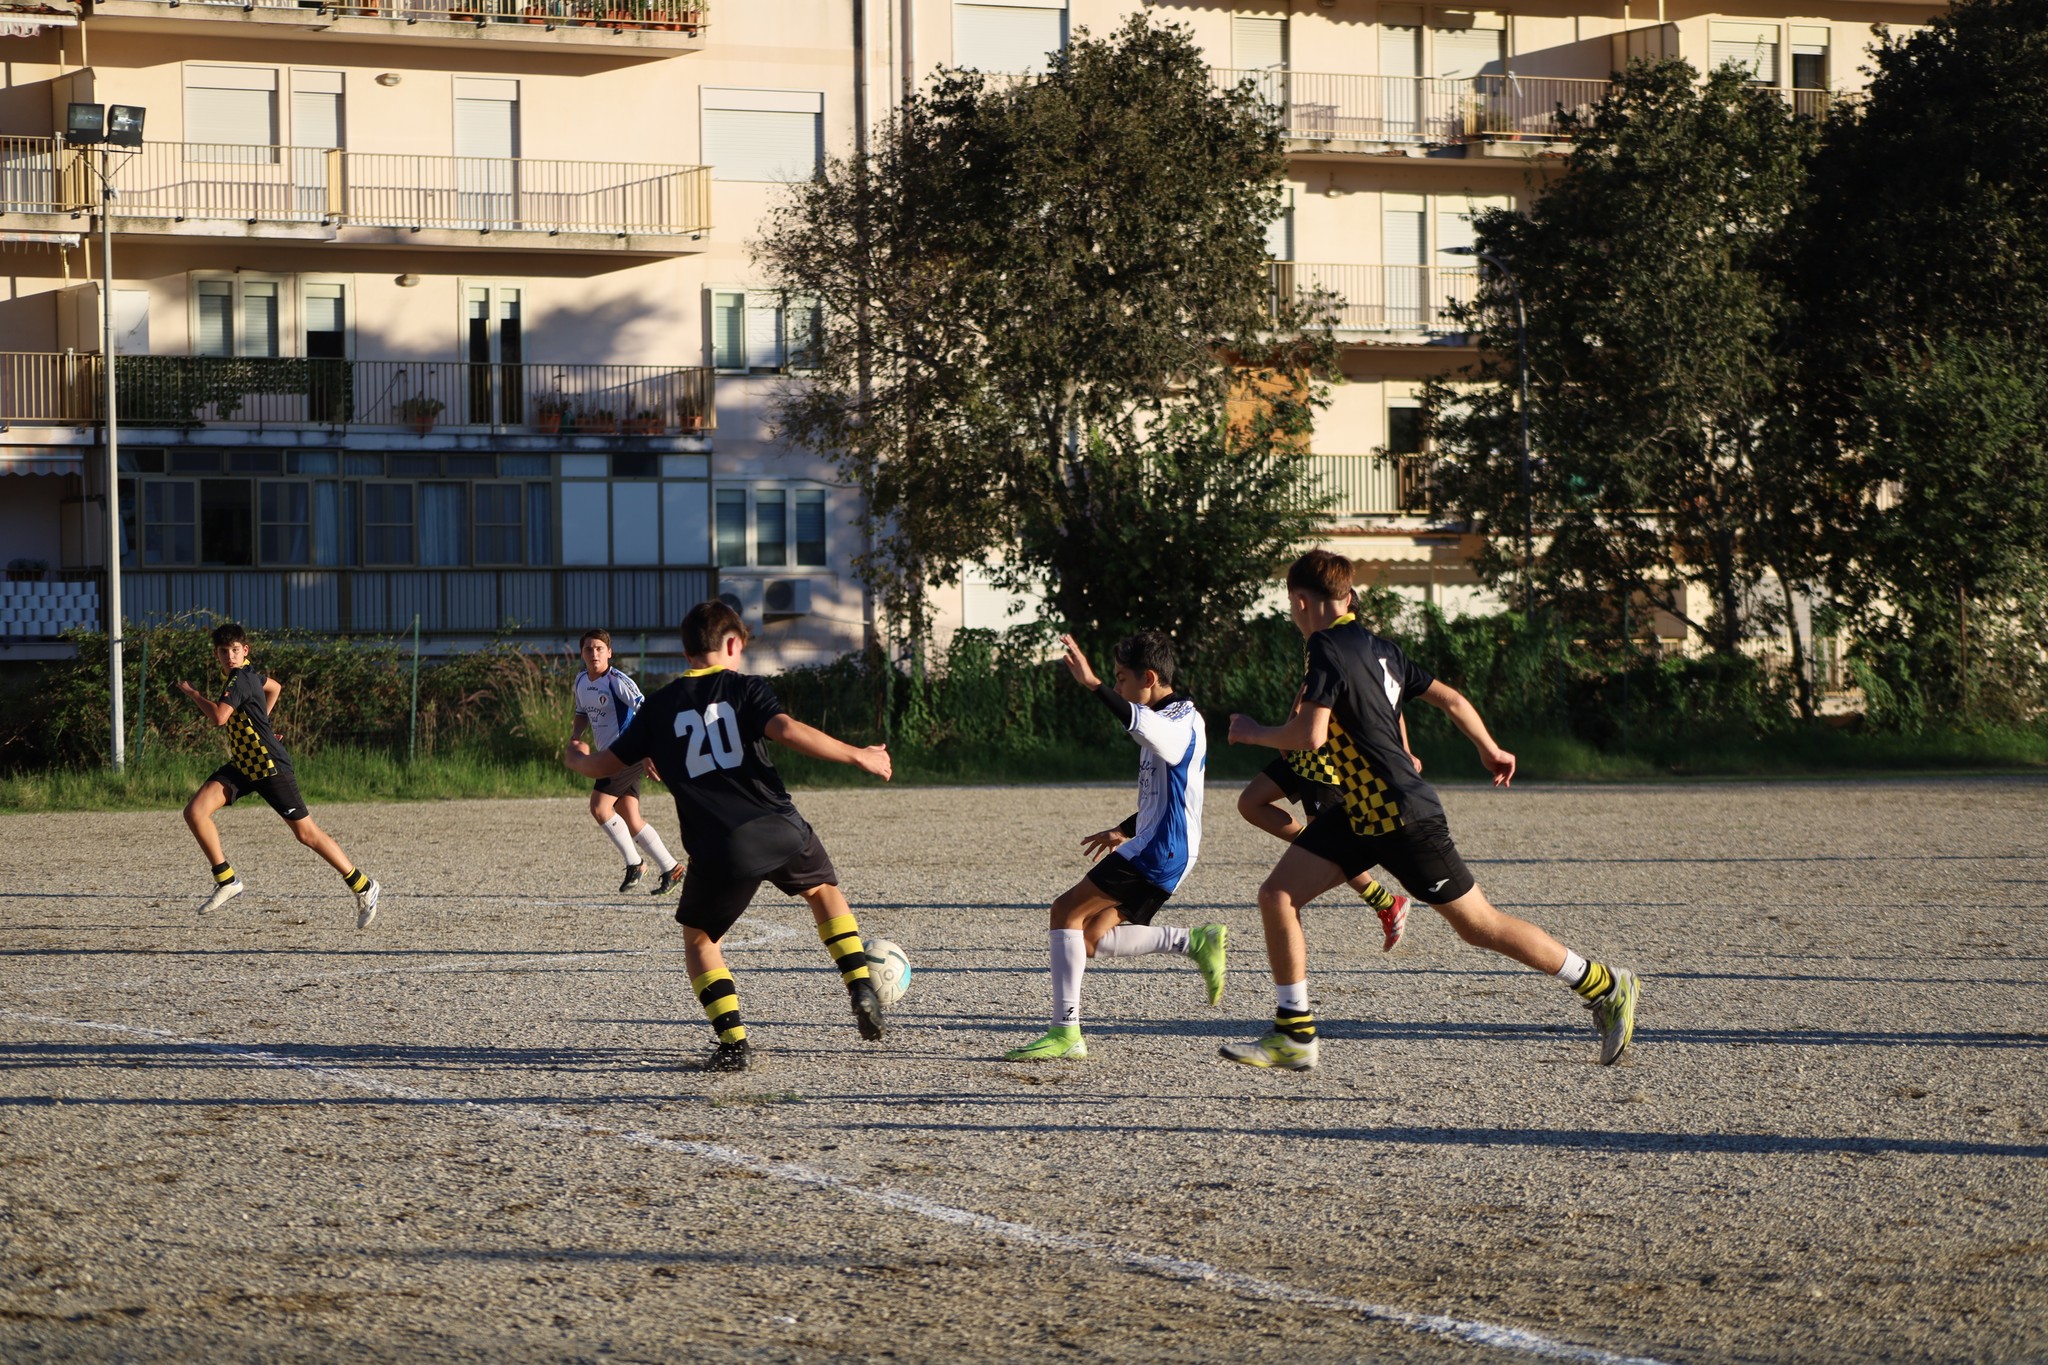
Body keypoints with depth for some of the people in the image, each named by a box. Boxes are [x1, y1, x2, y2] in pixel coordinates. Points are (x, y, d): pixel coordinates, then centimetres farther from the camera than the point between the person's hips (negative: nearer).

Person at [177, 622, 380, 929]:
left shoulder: (240, 679, -19)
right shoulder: (247, 674, 9)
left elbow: (219, 716, -32)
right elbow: (274, 687, 29)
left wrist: (192, 693, -17)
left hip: (271, 766, -9)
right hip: (242, 765, 9)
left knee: (305, 832, -3)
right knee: (194, 811, -8)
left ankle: (364, 887, 10)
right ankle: (227, 881, 1)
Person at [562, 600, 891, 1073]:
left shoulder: (659, 706, 14)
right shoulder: (745, 687, 7)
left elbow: (603, 765, 18)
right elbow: (787, 730, -12)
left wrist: (574, 757, 41)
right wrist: (859, 756, -6)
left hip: (717, 850, 0)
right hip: (779, 829, 0)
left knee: (698, 939, 20)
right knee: (823, 889, 29)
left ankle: (733, 1042, 2)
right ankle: (861, 988, 15)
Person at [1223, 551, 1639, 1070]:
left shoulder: (1328, 648, -17)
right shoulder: (1376, 647, 8)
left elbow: (1310, 734, -27)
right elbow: (1449, 698, 13)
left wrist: (1254, 732, -8)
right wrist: (1490, 750, 28)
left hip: (1405, 820, -9)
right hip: (1362, 813, 9)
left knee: (1480, 926, 1)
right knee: (1277, 897, 2)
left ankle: (1607, 987, 13)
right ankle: (1294, 1037, 6)